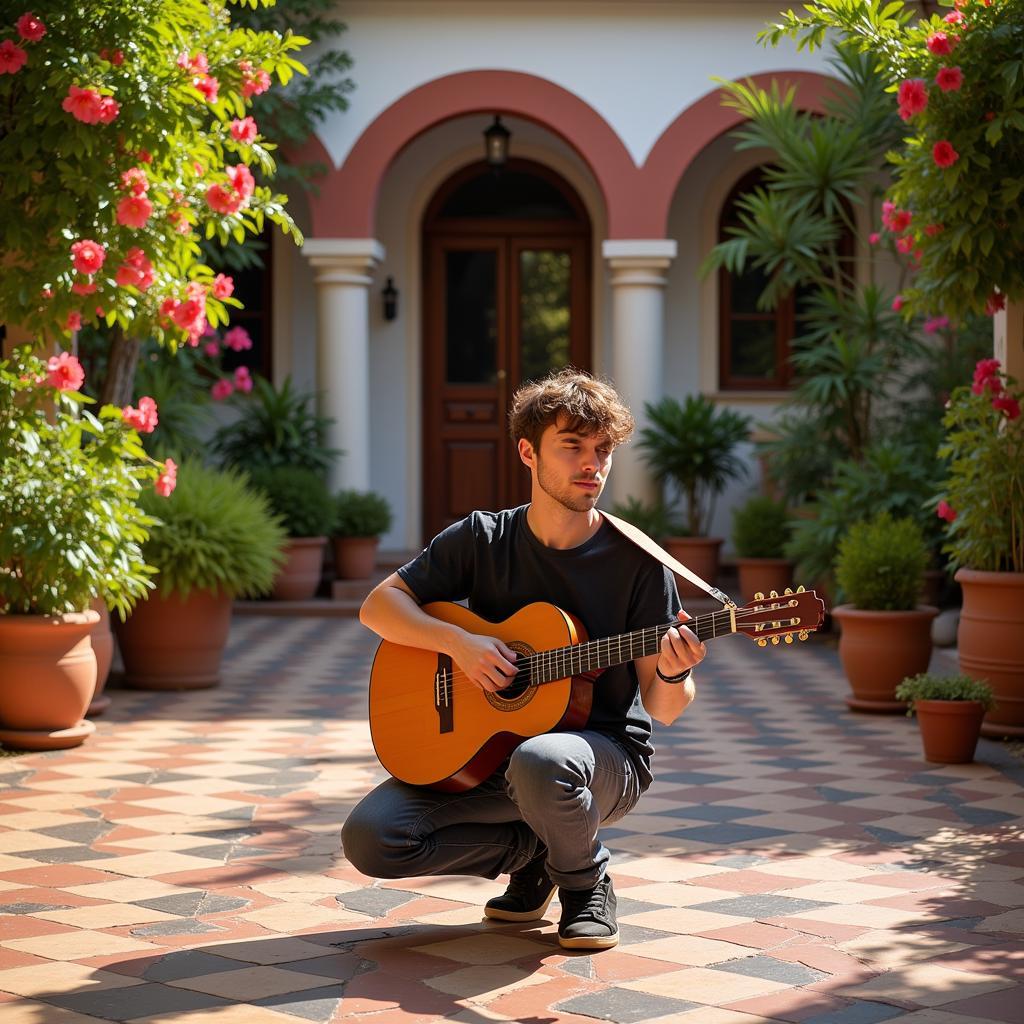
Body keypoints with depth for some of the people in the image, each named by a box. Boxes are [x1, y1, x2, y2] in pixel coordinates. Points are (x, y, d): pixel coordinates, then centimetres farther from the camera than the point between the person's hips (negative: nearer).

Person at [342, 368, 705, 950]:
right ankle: (535, 850, 7)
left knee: (539, 763, -41)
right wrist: (458, 642, -18)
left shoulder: (636, 562, -8)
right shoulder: (482, 539, -1)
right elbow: (379, 606, 0)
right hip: (485, 747, 4)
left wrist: (673, 675, -32)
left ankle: (585, 879, -6)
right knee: (369, 838, -18)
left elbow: (662, 708, -7)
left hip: (606, 753, -3)